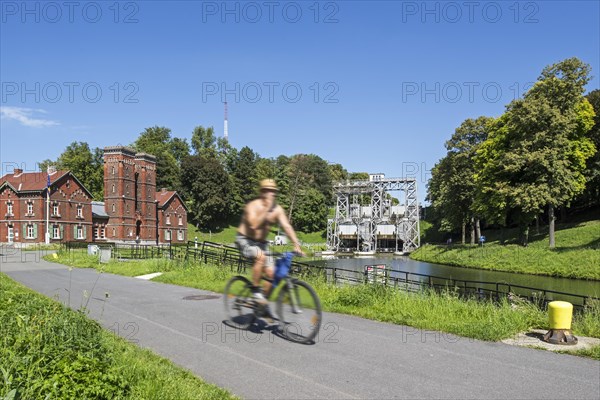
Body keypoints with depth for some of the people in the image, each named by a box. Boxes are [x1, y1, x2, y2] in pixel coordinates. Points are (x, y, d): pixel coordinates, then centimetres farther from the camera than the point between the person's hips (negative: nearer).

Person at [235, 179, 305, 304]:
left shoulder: (277, 209, -3)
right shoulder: (253, 206, -18)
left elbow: (287, 226, -12)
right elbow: (254, 225, -35)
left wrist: (296, 245, -23)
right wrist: (266, 209, -34)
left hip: (261, 243, 6)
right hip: (244, 240, -5)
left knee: (271, 273, -7)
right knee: (261, 257, -34)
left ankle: (262, 299, 13)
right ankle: (255, 291, -19)